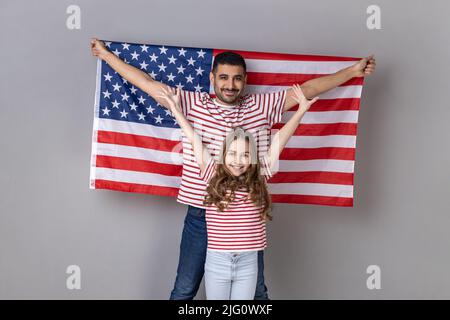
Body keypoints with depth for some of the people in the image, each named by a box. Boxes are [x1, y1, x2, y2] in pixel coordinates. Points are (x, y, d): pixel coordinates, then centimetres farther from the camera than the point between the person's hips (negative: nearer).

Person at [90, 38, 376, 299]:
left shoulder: (262, 106, 0)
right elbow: (146, 82, 3)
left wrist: (353, 71, 4)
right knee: (184, 291, 14)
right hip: (200, 215, 0)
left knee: (256, 291, 18)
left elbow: (307, 89, 2)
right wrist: (107, 54, 8)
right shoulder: (192, 104, -1)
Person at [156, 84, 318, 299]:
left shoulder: (259, 177, -1)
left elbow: (279, 140, 0)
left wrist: (301, 110, 4)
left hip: (248, 263, 1)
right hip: (217, 261, -1)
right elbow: (194, 139, 0)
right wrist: (176, 110, 4)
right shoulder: (214, 174, -4)